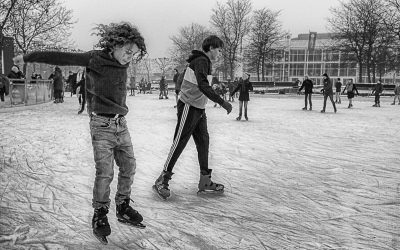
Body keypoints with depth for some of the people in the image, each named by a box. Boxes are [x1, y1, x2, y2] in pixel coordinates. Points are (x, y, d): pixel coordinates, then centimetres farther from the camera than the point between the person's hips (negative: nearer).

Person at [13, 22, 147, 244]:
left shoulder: (123, 63, 6)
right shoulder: (94, 59, -10)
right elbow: (61, 58, -8)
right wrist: (29, 57, -5)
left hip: (121, 124, 6)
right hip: (102, 125, -6)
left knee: (129, 168, 8)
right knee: (105, 173, -7)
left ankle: (123, 208, 25)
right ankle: (100, 215, 12)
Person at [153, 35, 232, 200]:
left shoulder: (205, 62, 16)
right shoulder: (200, 61, -16)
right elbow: (203, 86, -31)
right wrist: (222, 102, -32)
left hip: (199, 109, 10)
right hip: (189, 107, -10)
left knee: (203, 141, 9)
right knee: (179, 143, -6)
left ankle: (205, 181, 16)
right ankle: (162, 180, 3)